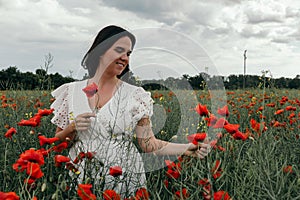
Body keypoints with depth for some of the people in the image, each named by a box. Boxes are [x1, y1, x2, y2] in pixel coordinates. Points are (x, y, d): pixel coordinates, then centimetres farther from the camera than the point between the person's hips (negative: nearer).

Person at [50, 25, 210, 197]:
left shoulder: (135, 95, -2)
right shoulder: (72, 91, 2)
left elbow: (148, 143, -4)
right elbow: (57, 142, 9)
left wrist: (186, 148, -17)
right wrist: (72, 128, -11)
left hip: (124, 182, -1)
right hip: (81, 180, 2)